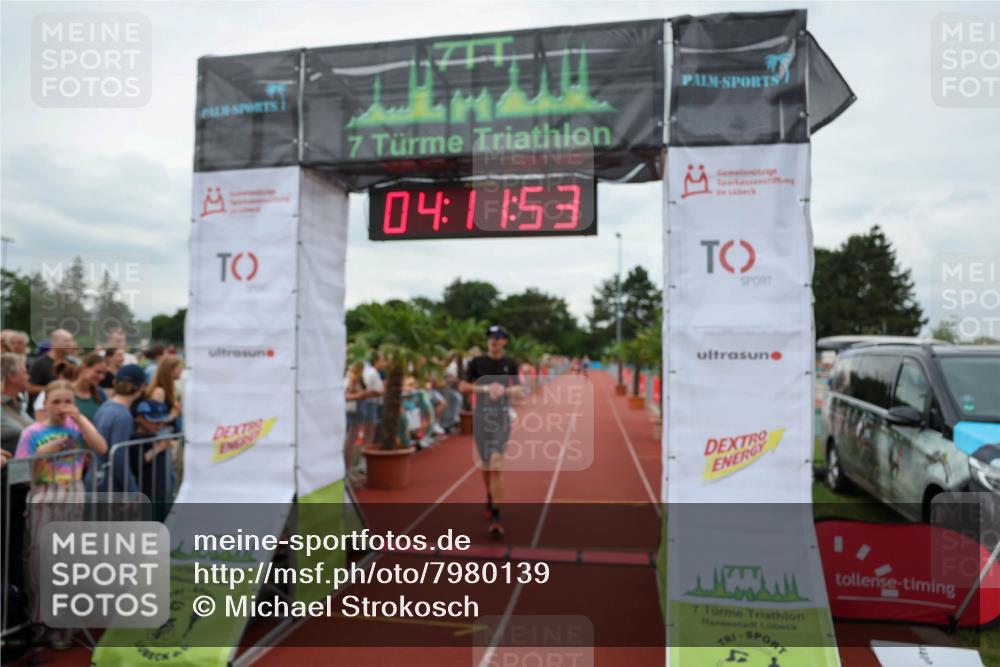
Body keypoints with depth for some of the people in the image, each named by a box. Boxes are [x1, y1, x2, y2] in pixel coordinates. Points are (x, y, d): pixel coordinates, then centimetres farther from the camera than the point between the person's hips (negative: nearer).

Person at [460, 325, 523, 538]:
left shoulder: (510, 363, 5)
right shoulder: (477, 362, 1)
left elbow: (517, 388, 10)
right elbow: (463, 387, 0)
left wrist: (505, 390, -12)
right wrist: (486, 388, -14)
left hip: (502, 416, -1)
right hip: (481, 415, 1)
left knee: (496, 465, -13)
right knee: (485, 463, 13)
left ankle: (495, 517, -12)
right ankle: (490, 500, 40)